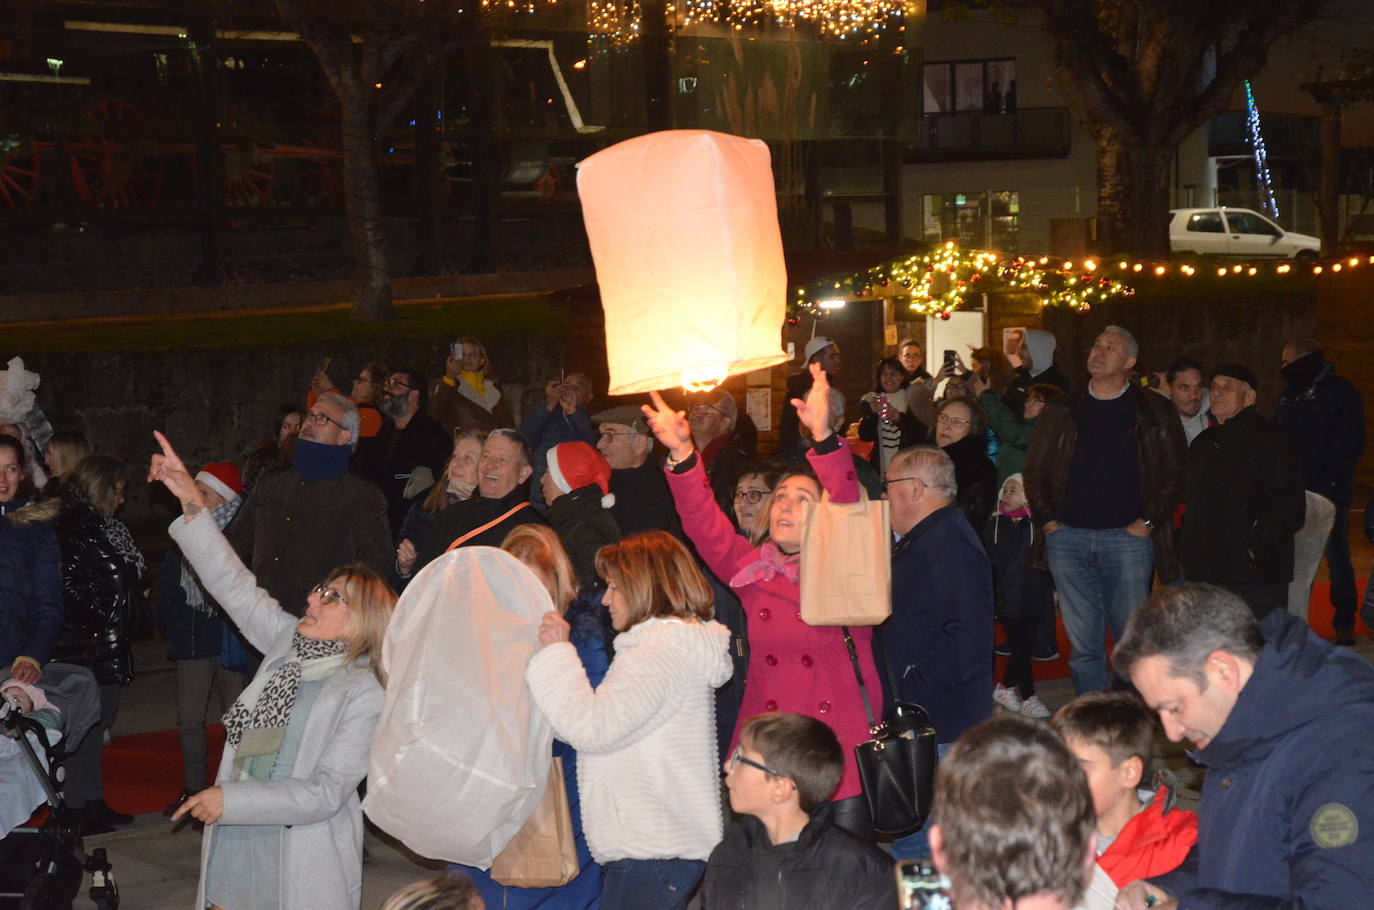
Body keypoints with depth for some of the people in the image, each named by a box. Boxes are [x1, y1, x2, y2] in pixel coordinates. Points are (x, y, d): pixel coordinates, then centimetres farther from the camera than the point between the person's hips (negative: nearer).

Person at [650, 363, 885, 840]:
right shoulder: (752, 570, 9)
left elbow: (849, 506, -16)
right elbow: (703, 522, -2)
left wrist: (823, 437, -31)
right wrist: (682, 453, -17)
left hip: (842, 748, -2)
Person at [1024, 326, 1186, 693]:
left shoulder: (1154, 413, 4)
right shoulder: (1061, 412, 11)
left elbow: (1174, 473, 2)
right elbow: (1035, 471, 14)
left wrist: (1147, 522, -7)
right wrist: (1048, 521, 2)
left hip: (1127, 537, -2)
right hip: (1068, 537, 2)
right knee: (1082, 642, 4)